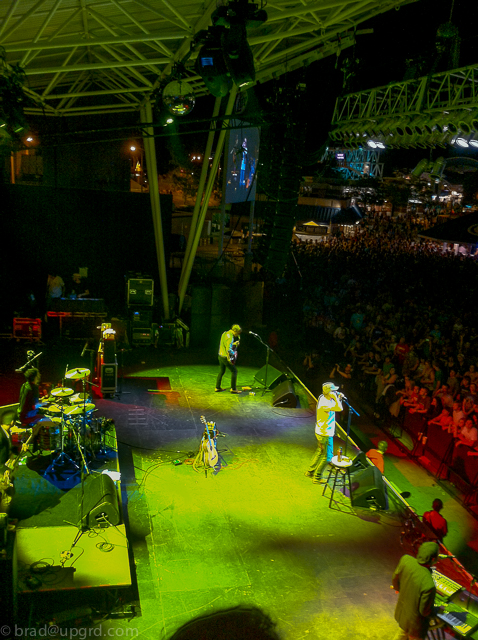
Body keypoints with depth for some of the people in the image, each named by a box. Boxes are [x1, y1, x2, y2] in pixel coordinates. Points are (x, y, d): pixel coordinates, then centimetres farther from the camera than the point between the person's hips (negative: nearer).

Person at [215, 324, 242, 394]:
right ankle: (233, 389, 4)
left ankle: (217, 387, 26)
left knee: (221, 371, 20)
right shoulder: (230, 337, -22)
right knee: (234, 371, 3)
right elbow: (228, 349, -30)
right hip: (226, 357, -9)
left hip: (220, 356, 9)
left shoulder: (225, 333, 9)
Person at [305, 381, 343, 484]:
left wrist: (338, 398, 0)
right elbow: (339, 408, -36)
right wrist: (335, 398, -28)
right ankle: (317, 477, 16)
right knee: (326, 456, 4)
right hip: (325, 434, -10)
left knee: (320, 452, 24)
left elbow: (335, 407, 16)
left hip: (321, 432, 10)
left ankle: (310, 472, 37)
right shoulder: (324, 403, -29)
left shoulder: (324, 398, 0)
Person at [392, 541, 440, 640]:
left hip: (401, 612, 5)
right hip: (415, 623, -5)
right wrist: (437, 611, -2)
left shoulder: (405, 560, -25)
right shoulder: (429, 585, -41)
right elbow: (425, 611, -23)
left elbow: (395, 581, -5)